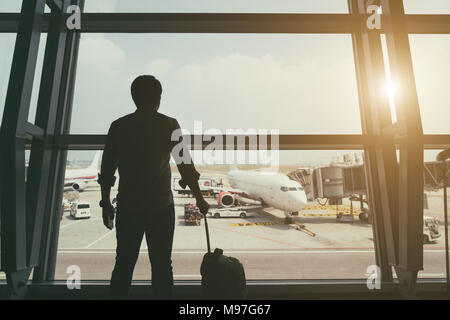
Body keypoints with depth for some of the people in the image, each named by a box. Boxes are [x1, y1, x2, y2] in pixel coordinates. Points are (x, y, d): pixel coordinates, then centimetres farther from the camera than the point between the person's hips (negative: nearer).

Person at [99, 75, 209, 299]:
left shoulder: (118, 126, 4)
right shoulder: (169, 125, -3)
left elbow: (107, 169, 5)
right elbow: (185, 165, -4)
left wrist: (106, 202, 15)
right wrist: (199, 198, 6)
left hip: (128, 207, 2)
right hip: (161, 206, -2)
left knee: (124, 264, 13)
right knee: (161, 265, 8)